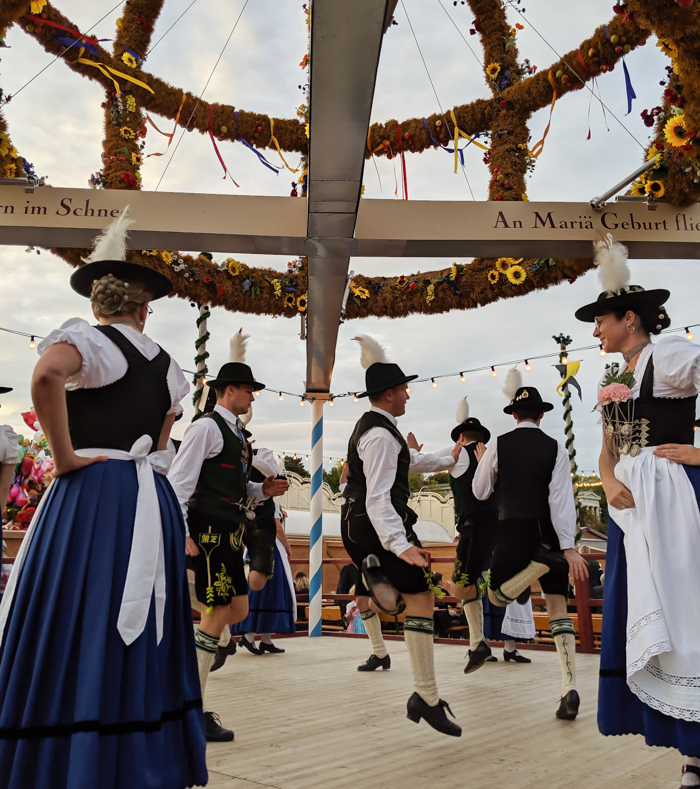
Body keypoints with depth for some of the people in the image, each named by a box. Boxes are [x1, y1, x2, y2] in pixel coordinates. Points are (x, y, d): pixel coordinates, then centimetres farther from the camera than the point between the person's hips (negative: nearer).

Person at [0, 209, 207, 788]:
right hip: (153, 501, 6)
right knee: (136, 634, 13)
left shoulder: (86, 337, -3)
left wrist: (66, 456, -17)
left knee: (76, 629, 1)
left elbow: (47, 374, -25)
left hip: (92, 494, -6)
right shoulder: (165, 362, 15)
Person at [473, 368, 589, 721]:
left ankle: (540, 563, -18)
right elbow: (561, 498, -8)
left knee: (496, 597, 12)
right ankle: (570, 689, -1)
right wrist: (568, 546, -13)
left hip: (513, 530, -2)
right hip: (551, 532, 2)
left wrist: (482, 464, 27)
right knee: (558, 607, 10)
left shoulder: (498, 445, 2)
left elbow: (481, 492, 9)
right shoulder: (556, 448, 2)